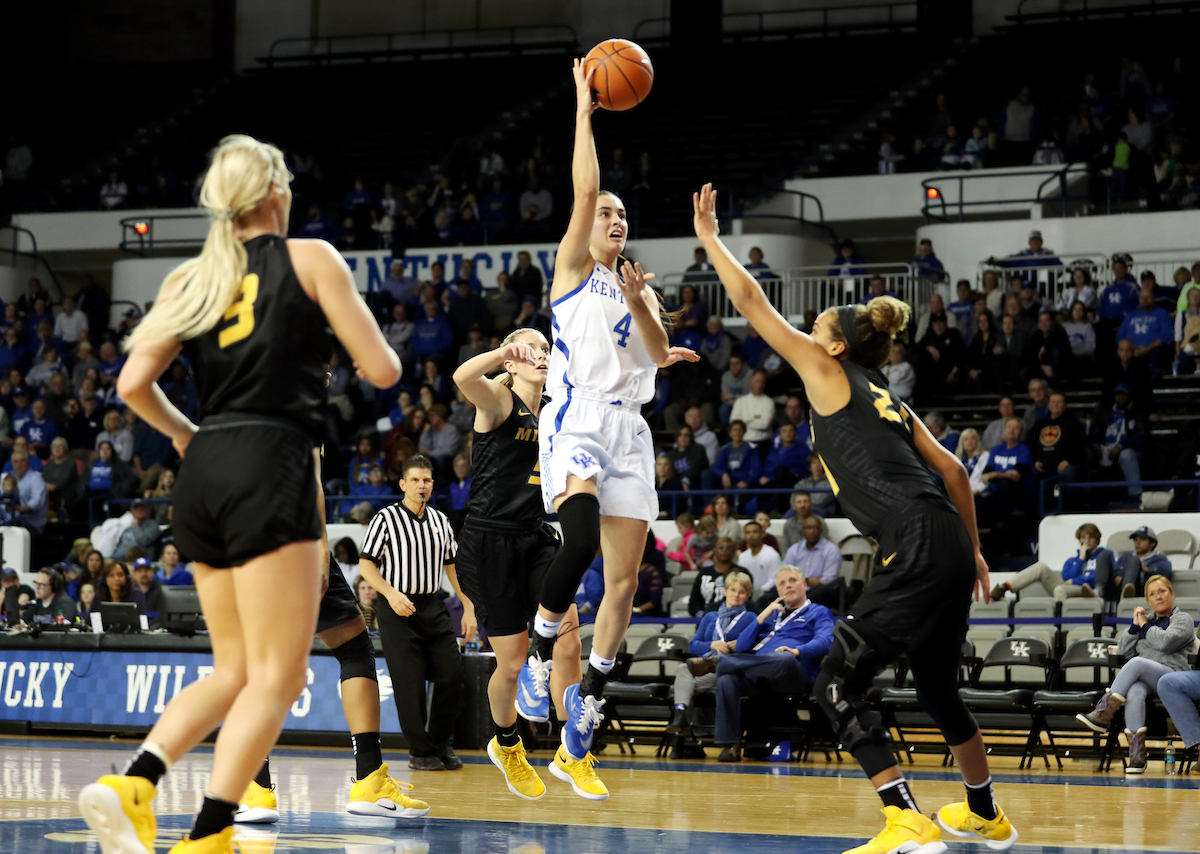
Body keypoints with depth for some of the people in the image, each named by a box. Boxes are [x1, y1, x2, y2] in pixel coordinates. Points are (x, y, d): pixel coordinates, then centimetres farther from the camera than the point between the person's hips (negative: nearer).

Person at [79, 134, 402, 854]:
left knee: (235, 670, 16)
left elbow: (133, 384, 5)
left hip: (205, 472, 6)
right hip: (273, 468, -6)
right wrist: (378, 345, 23)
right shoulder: (310, 257, 3)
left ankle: (134, 783, -4)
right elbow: (383, 370, 0)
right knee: (276, 678, -4)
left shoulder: (192, 277, 14)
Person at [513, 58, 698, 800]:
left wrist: (638, 304, -12)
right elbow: (585, 189, -5)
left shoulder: (640, 286, 22)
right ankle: (540, 657, -11)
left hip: (629, 427, 6)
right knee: (581, 542, -33)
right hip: (576, 418, -6)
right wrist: (584, 111, -4)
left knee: (625, 578, 0)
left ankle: (578, 738, 5)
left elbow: (659, 353, 5)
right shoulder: (574, 267, 9)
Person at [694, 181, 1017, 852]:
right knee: (938, 687, 24)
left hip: (916, 549, -9)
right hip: (950, 546, 9)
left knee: (839, 683, -7)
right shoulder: (886, 399, 24)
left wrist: (709, 238, 16)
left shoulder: (828, 370, 6)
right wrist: (973, 551, 27)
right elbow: (952, 470, 21)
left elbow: (753, 302, 6)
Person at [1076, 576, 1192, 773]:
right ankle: (1137, 755, -46)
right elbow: (1124, 651, 20)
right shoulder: (1147, 619, 27)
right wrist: (1135, 625, 9)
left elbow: (1166, 642, -9)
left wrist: (1145, 626, 5)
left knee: (1136, 663, -34)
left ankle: (1103, 714, -39)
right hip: (1144, 680, 4)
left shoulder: (1183, 619, 11)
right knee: (1135, 692, -35)